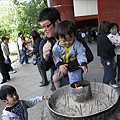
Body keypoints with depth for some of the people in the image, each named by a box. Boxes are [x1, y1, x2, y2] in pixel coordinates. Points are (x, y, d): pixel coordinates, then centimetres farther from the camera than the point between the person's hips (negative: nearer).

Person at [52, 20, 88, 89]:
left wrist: (83, 64, -24)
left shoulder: (77, 44, -13)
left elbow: (81, 54, -10)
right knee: (55, 77, -1)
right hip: (63, 67, 4)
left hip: (75, 67, -3)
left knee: (74, 85, -12)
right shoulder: (56, 47, -8)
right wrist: (59, 65, -24)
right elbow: (55, 57, -6)